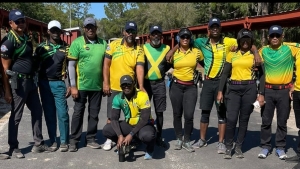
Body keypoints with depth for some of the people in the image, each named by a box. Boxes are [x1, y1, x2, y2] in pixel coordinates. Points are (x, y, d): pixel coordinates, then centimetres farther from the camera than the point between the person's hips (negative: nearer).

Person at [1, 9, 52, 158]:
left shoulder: (26, 38, 13)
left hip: (31, 81, 8)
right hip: (18, 82, -8)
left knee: (37, 112, 12)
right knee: (16, 116, 3)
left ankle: (38, 144, 23)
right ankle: (13, 147, 18)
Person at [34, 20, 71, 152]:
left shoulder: (66, 47, 5)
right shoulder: (41, 47, 6)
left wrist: (69, 85, -1)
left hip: (59, 83, -1)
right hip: (45, 83, 1)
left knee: (62, 114, -2)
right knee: (49, 114, 6)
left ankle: (64, 141, 8)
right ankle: (53, 141, 16)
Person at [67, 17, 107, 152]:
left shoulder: (103, 43, 5)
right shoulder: (77, 43, -5)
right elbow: (71, 65, -6)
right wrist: (73, 86, -10)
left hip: (97, 86, 4)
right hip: (81, 85, -3)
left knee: (94, 114, 11)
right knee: (78, 113, 5)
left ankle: (90, 139, 24)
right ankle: (74, 140, 16)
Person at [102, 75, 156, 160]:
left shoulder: (142, 96, -21)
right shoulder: (118, 98, -8)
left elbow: (145, 119, -24)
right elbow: (114, 118, -12)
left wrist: (131, 134, -26)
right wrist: (120, 135, -26)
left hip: (144, 124, -4)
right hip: (129, 124, 4)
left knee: (147, 135, -39)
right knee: (106, 130, -16)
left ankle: (149, 149, 0)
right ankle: (126, 144, 11)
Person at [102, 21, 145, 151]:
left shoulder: (139, 50, -2)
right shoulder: (114, 45, -4)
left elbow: (139, 69, -12)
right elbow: (106, 65, -3)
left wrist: (141, 86, -26)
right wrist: (106, 83, -8)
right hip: (114, 88, -1)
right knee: (111, 115, 9)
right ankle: (109, 139, 24)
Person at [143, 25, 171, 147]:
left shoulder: (166, 49, 4)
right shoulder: (144, 48, 0)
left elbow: (169, 64, 14)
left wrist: (161, 71, 1)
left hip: (160, 83, 1)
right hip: (146, 82, -1)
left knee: (159, 112, 7)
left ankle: (159, 137, 17)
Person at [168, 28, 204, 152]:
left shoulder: (196, 52, 2)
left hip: (191, 87, 0)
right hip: (176, 86, 1)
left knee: (189, 115, -8)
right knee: (177, 114, 7)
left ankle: (187, 141, 11)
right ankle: (179, 139, 23)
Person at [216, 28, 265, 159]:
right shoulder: (232, 54, 7)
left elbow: (262, 75, 3)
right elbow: (225, 73, 8)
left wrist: (261, 93, -4)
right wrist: (220, 91, 2)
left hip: (250, 88, 0)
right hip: (233, 88, 0)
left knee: (244, 119, 6)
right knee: (231, 119, -7)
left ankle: (238, 147, 20)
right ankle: (228, 147, 8)